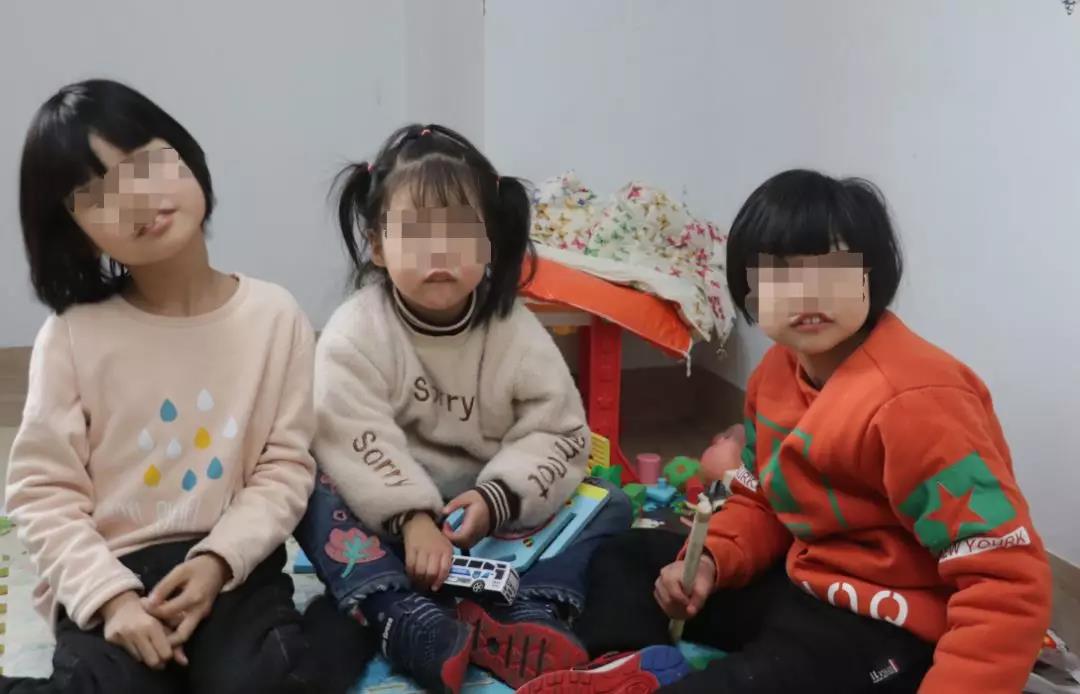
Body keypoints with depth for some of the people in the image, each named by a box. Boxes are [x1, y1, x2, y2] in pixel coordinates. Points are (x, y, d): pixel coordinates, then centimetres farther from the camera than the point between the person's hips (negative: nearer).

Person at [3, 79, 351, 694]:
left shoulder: (275, 316, -3)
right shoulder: (73, 336, -5)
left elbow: (287, 464, -3)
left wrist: (218, 558, -16)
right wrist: (110, 596, -17)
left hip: (235, 565, 1)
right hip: (110, 574, 0)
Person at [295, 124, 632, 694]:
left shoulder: (516, 332, -7)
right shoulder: (355, 332, -13)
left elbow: (558, 434, -9)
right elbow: (352, 440, -23)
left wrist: (496, 498, -25)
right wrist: (412, 518, -35)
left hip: (493, 515, 2)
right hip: (389, 511, -2)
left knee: (608, 501, -13)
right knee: (316, 498, -30)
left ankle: (533, 619, -34)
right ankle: (424, 631, -45)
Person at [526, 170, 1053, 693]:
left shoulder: (911, 400, -26)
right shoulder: (778, 370, 1)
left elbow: (1011, 581, -28)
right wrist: (709, 561, -7)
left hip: (889, 628, -9)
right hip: (803, 580, 9)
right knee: (625, 559, 13)